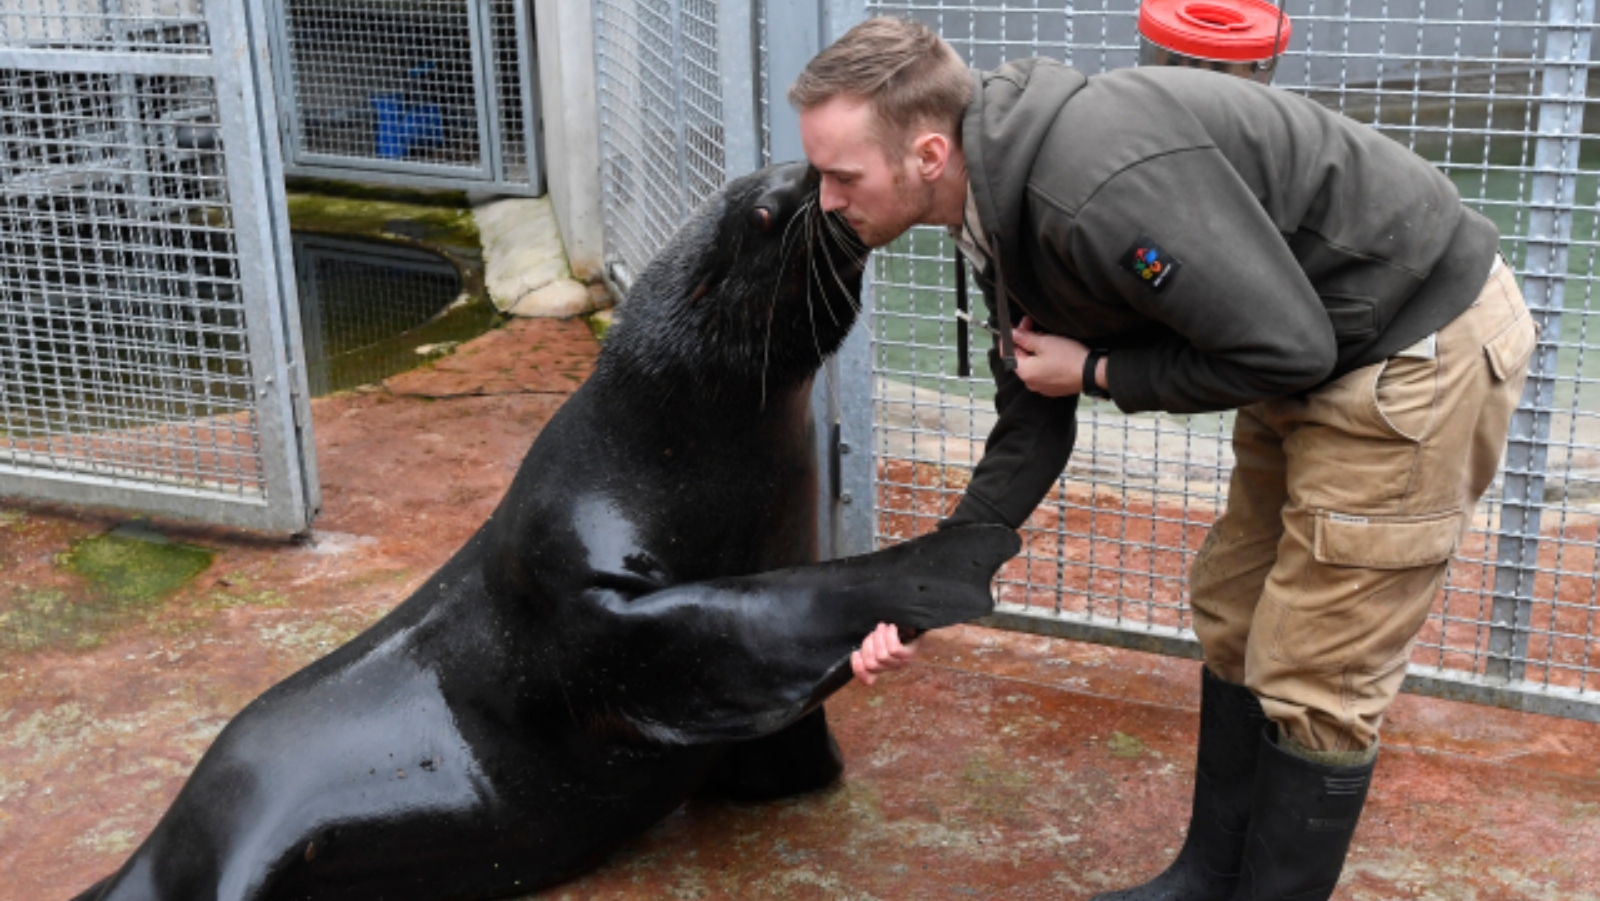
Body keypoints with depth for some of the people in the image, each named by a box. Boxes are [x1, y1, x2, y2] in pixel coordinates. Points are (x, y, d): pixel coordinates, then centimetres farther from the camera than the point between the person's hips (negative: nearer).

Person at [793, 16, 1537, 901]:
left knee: (1312, 680, -3)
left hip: (1421, 347, -10)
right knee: (1232, 618, 18)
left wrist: (1097, 371, -15)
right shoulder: (1004, 211, 0)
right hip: (1326, 349, 10)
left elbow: (1288, 349, -27)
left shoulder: (1098, 184, -32)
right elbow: (1031, 431, 7)